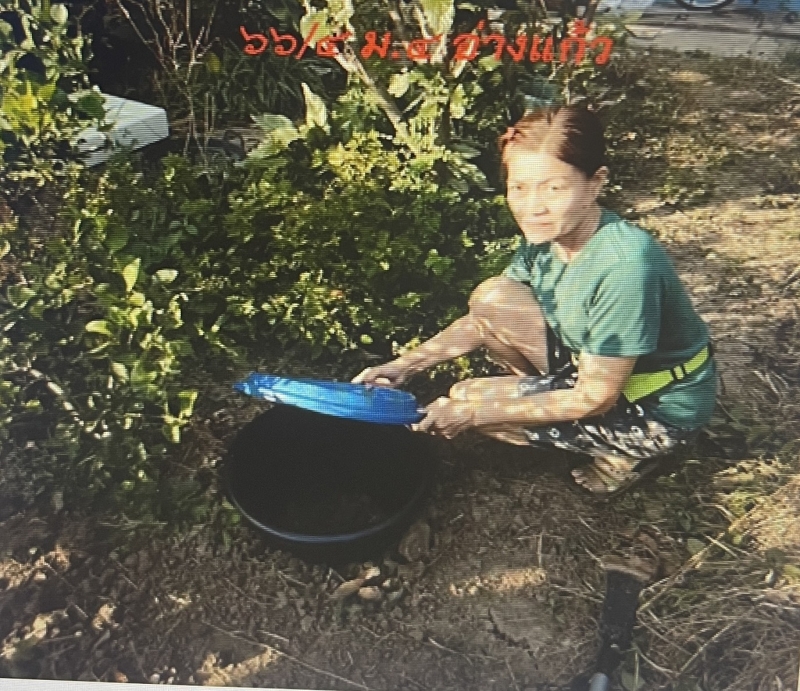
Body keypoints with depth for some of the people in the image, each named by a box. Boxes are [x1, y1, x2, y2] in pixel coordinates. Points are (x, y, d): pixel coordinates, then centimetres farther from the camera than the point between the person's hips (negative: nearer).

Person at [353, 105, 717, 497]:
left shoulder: (624, 266, -33)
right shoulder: (545, 234, -11)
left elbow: (596, 399, -25)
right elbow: (486, 318, 3)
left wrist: (475, 412, -23)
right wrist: (406, 365, -6)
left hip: (661, 410, -7)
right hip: (599, 366, 7)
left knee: (466, 401, -11)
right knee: (491, 298, -9)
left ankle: (625, 451, 1)